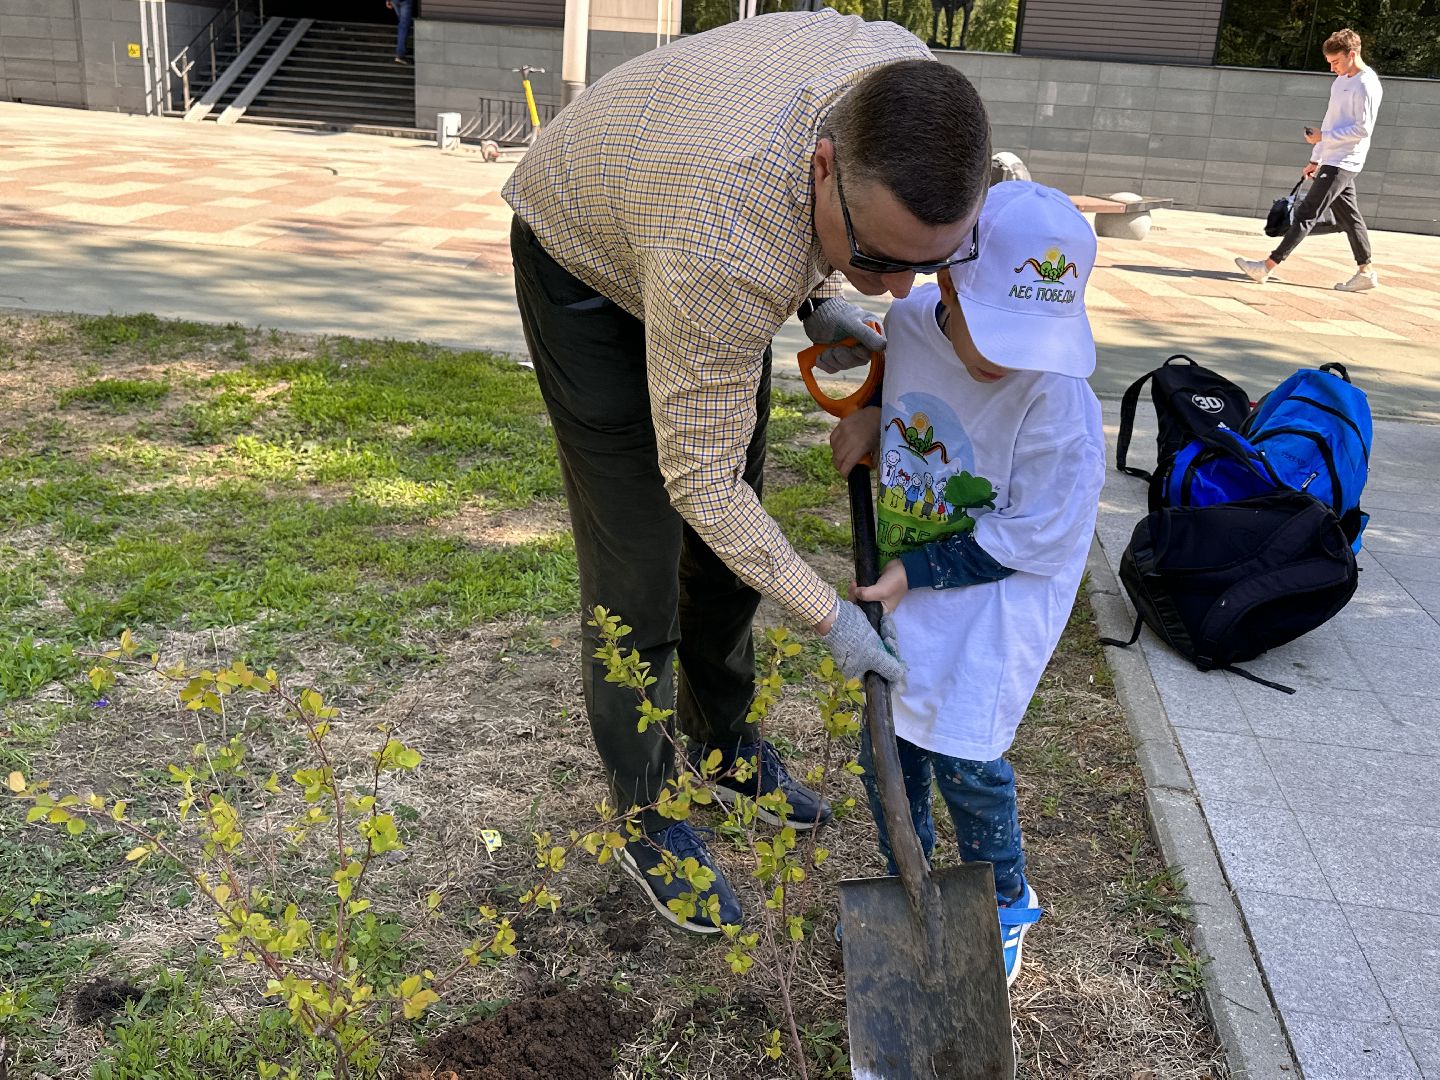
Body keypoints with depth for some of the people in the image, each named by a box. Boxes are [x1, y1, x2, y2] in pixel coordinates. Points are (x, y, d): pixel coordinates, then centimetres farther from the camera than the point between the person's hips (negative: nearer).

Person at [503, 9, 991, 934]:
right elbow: (699, 477, -32)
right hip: (589, 261, -6)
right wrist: (830, 615, -25)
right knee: (637, 570, -6)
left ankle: (724, 739, 36)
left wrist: (820, 296, -10)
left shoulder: (909, 88, -26)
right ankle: (645, 815, 15)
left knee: (731, 539, 14)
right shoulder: (727, 251, -45)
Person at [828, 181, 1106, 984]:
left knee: (963, 757, -5)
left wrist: (916, 573, -19)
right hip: (909, 573, 6)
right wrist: (872, 419, -5)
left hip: (1001, 594, -6)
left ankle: (1005, 899, 25)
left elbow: (1032, 535, -20)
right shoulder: (910, 322, -10)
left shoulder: (1057, 400, -27)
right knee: (887, 742, 10)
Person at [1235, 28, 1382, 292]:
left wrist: (1324, 136, -18)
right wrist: (1315, 160, 20)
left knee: (1306, 214, -11)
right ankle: (1366, 272, 18)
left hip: (1342, 164, -10)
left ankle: (1267, 266, -14)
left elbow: (1363, 129, -17)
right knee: (1348, 217, 12)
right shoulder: (1341, 81, 16)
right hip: (1332, 162, 10)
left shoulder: (1366, 86, -13)